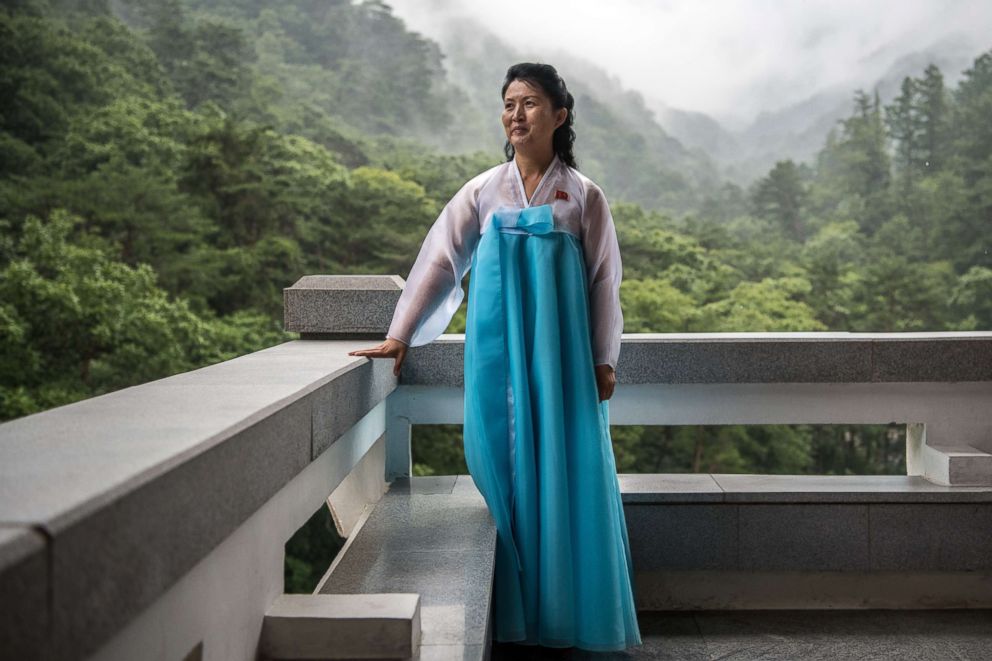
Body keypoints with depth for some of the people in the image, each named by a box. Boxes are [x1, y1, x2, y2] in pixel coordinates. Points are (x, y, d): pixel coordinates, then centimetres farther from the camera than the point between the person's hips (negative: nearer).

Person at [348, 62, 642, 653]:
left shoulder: (583, 196, 2)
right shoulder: (483, 192, 6)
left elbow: (604, 281, 3)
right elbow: (440, 262, 4)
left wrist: (604, 359, -1)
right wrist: (400, 335, -1)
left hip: (563, 353, -1)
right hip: (498, 352, 1)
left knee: (567, 473, 1)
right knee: (504, 471, 3)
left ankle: (574, 612, 14)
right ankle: (515, 615, 13)